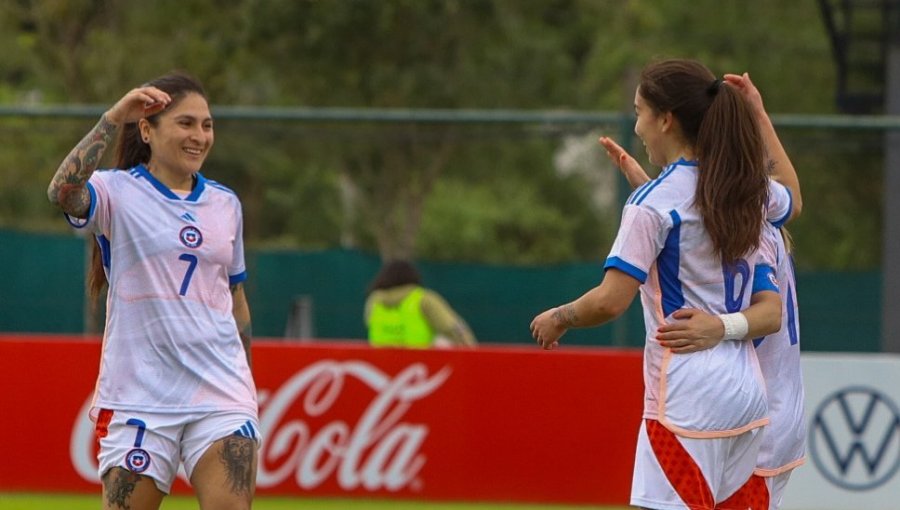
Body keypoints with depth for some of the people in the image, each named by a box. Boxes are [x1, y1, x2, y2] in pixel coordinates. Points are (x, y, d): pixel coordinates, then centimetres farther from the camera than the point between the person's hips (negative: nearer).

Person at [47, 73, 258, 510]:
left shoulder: (225, 204, 13)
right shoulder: (118, 192, -2)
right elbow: (64, 193, -25)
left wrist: (246, 383, 23)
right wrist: (113, 120, -30)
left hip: (221, 393, 3)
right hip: (138, 399, -3)